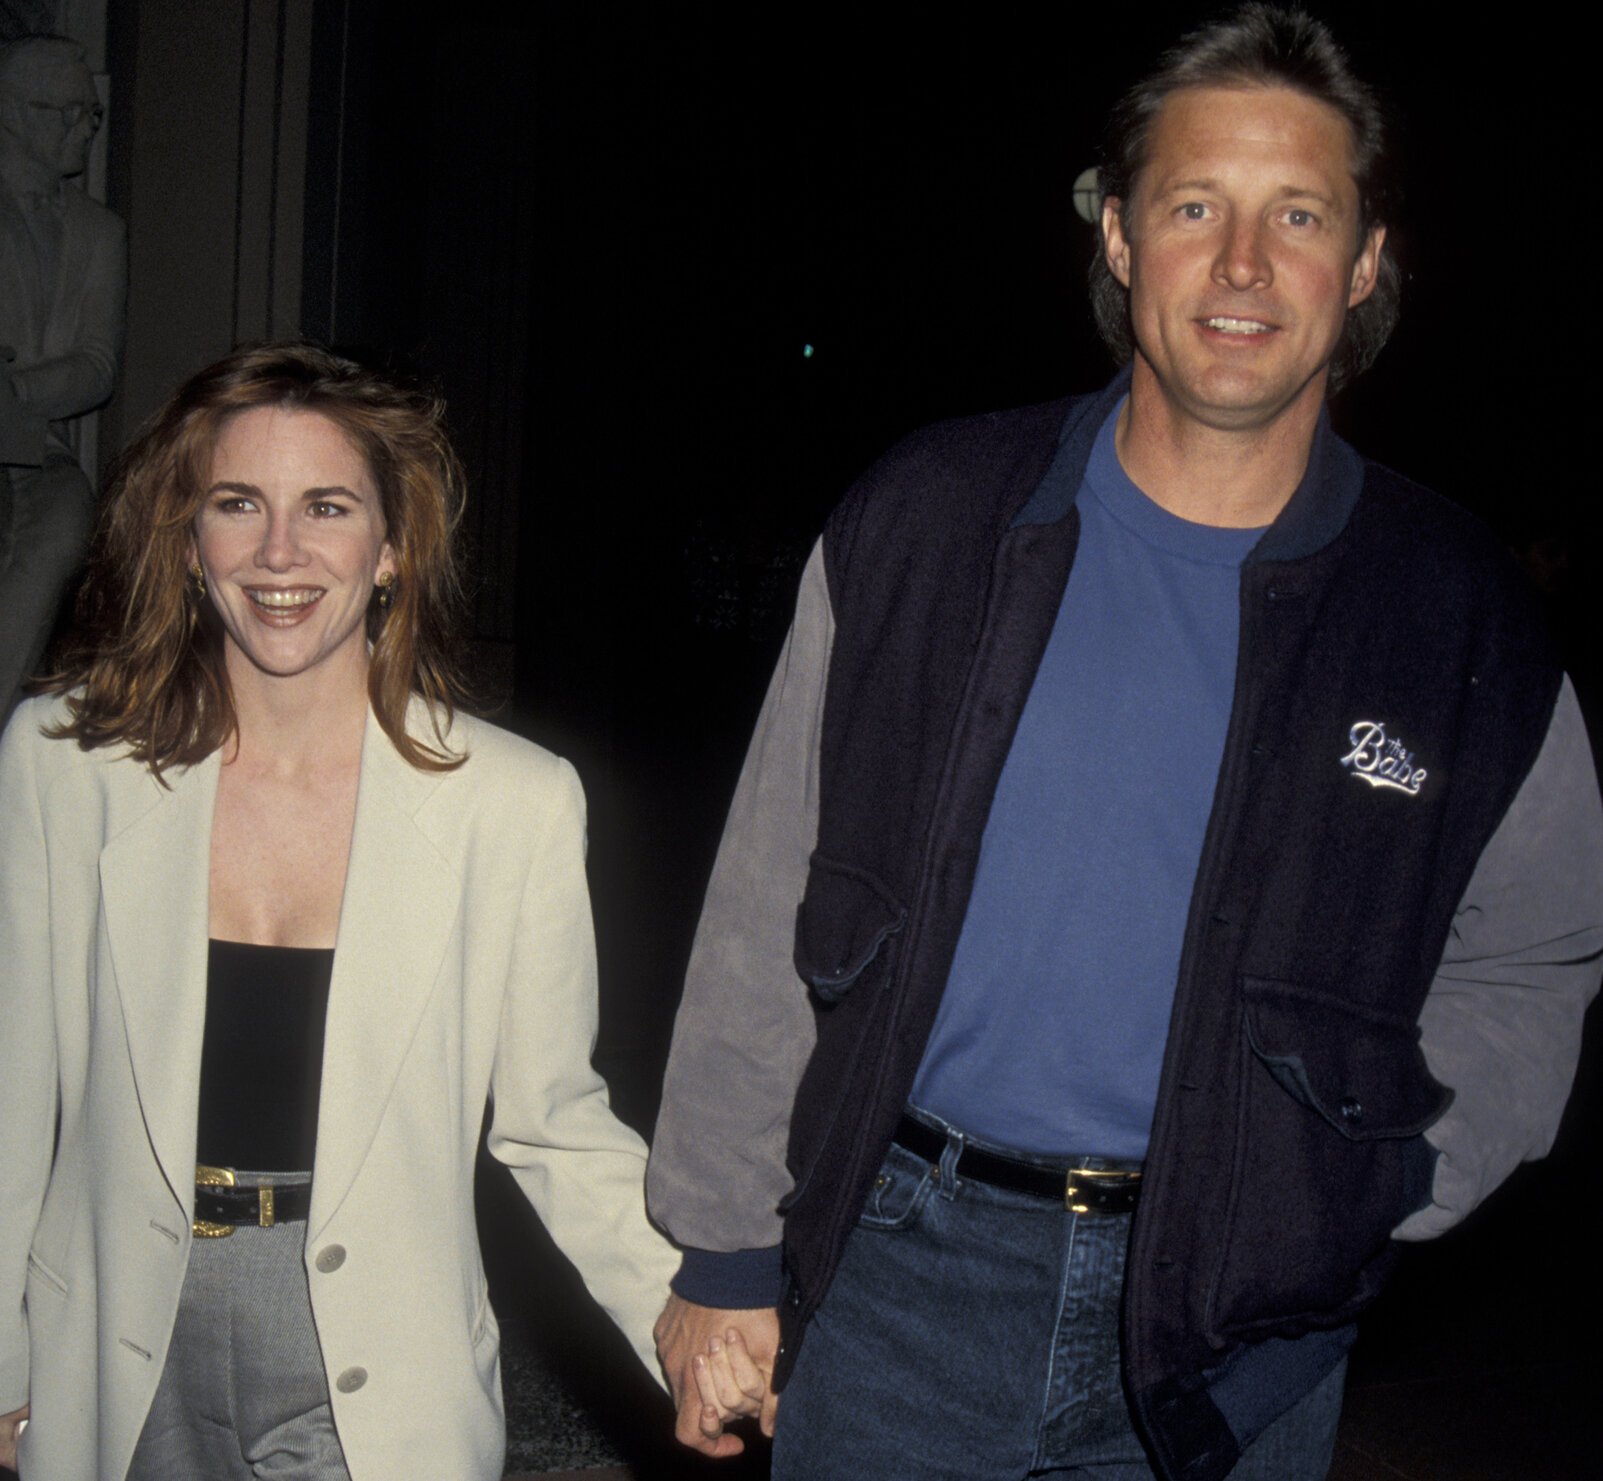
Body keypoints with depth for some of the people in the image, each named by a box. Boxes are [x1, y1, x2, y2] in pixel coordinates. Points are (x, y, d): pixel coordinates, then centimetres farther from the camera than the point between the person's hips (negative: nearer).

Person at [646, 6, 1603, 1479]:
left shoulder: (1454, 615, -4)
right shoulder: (928, 522, -4)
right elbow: (770, 910, 0)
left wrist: (1341, 1209, -5)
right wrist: (725, 1247, 0)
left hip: (1231, 1337, 1)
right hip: (901, 1270, 0)